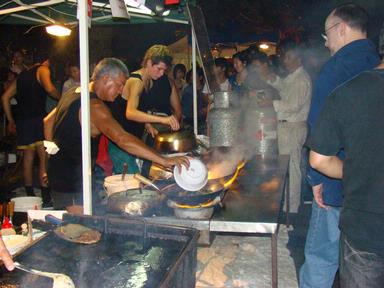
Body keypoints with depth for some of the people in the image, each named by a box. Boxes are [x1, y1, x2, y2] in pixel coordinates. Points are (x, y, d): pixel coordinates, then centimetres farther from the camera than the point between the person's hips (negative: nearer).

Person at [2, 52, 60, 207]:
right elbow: (49, 88, -16)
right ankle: (46, 198, -16)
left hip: (22, 119, 7)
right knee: (45, 158, -9)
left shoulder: (22, 75, 24)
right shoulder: (43, 70, 5)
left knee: (28, 157, 14)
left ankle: (30, 196, 22)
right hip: (38, 117, -7)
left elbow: (5, 97, 22)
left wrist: (10, 120, 23)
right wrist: (61, 97, 3)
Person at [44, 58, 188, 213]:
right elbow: (122, 139, -36)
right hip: (72, 182, -10)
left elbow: (48, 121, 21)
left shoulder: (73, 93, 9)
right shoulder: (94, 106, -23)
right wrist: (164, 160, -39)